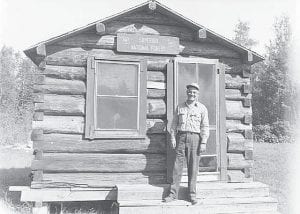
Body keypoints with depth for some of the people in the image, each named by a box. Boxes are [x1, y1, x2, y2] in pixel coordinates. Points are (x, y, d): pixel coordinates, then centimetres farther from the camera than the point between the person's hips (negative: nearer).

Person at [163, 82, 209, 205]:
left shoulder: (202, 108, 6)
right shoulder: (180, 107, 13)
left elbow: (205, 126, 1)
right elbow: (174, 124, 13)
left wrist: (203, 142, -7)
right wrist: (173, 138, 3)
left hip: (195, 137, -2)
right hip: (181, 137, 2)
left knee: (193, 167, 0)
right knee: (177, 166, 1)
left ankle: (192, 195, 10)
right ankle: (173, 194, 6)